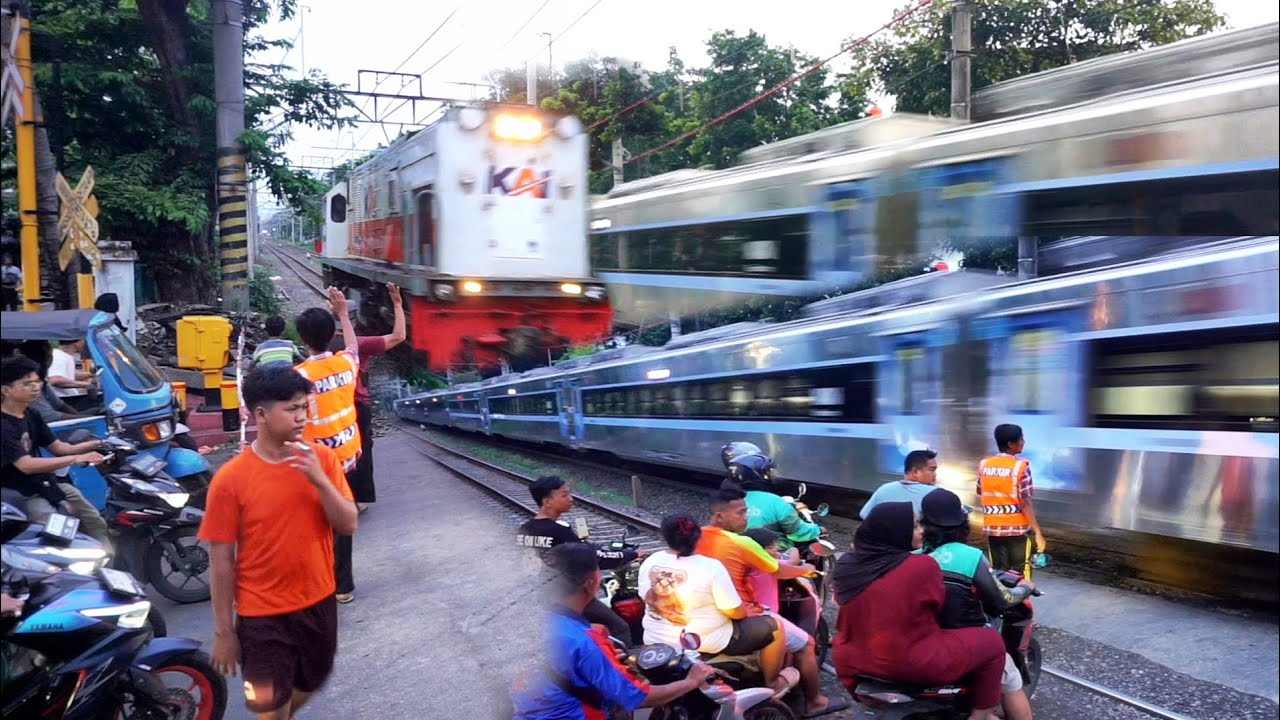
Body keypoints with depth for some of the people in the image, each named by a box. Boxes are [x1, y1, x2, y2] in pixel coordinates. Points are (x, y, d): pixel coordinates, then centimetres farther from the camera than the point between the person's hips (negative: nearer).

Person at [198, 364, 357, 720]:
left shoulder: (322, 458, -7)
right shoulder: (231, 479, -16)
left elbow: (349, 525, -9)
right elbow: (221, 561, -10)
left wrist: (319, 479, -24)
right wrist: (224, 630, -6)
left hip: (318, 604, 4)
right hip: (262, 616, -4)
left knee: (308, 687, 25)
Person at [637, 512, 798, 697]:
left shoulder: (649, 562, -4)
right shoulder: (711, 567, -20)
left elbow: (649, 600, 9)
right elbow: (735, 612, -16)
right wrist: (747, 612, 6)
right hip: (706, 642, -6)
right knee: (774, 628, 9)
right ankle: (772, 684, 28)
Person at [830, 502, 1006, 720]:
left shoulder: (845, 565, 0)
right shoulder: (922, 565, -16)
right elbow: (937, 607, 0)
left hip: (852, 663, 6)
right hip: (911, 664, -6)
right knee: (991, 641, 8)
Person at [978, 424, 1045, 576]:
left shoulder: (984, 464, 2)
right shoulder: (1020, 466, -13)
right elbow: (1026, 503, -16)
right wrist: (1038, 532, -13)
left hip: (992, 529, 4)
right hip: (1017, 529, -4)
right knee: (1020, 575, 5)